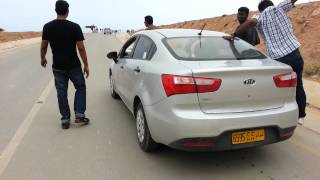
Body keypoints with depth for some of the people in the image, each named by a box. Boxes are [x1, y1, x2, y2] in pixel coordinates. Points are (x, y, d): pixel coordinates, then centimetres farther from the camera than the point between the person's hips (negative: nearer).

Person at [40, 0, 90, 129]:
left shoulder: (47, 27, -2)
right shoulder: (74, 27, -11)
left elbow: (43, 46, 5)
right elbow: (81, 48, -12)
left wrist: (43, 58, 23)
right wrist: (86, 65, -4)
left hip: (57, 67, 3)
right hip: (74, 66, -2)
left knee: (61, 92, 11)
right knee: (80, 87, 16)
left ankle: (65, 120, 16)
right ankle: (79, 115, 10)